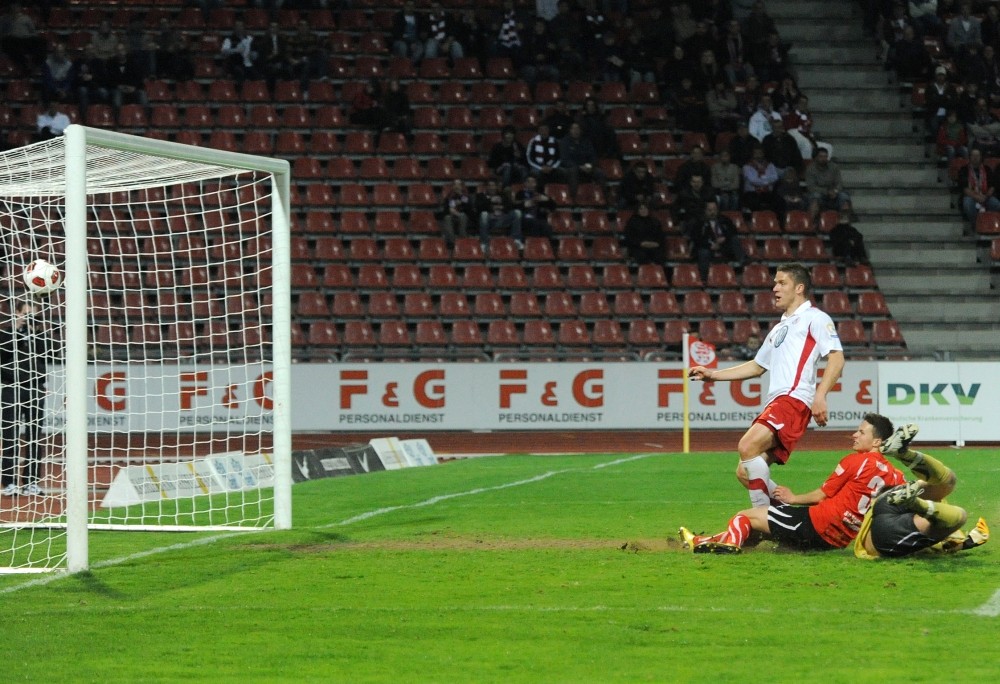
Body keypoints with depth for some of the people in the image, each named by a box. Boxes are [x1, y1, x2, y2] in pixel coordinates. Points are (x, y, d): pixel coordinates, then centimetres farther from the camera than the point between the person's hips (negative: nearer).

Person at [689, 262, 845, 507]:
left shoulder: (814, 318, 3)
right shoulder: (779, 328, 30)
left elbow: (836, 358, -9)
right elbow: (757, 366, 38)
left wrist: (820, 395, -22)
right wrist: (712, 374, 33)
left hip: (794, 399, -9)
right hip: (774, 404, 9)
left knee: (748, 446, -28)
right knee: (745, 473, 3)